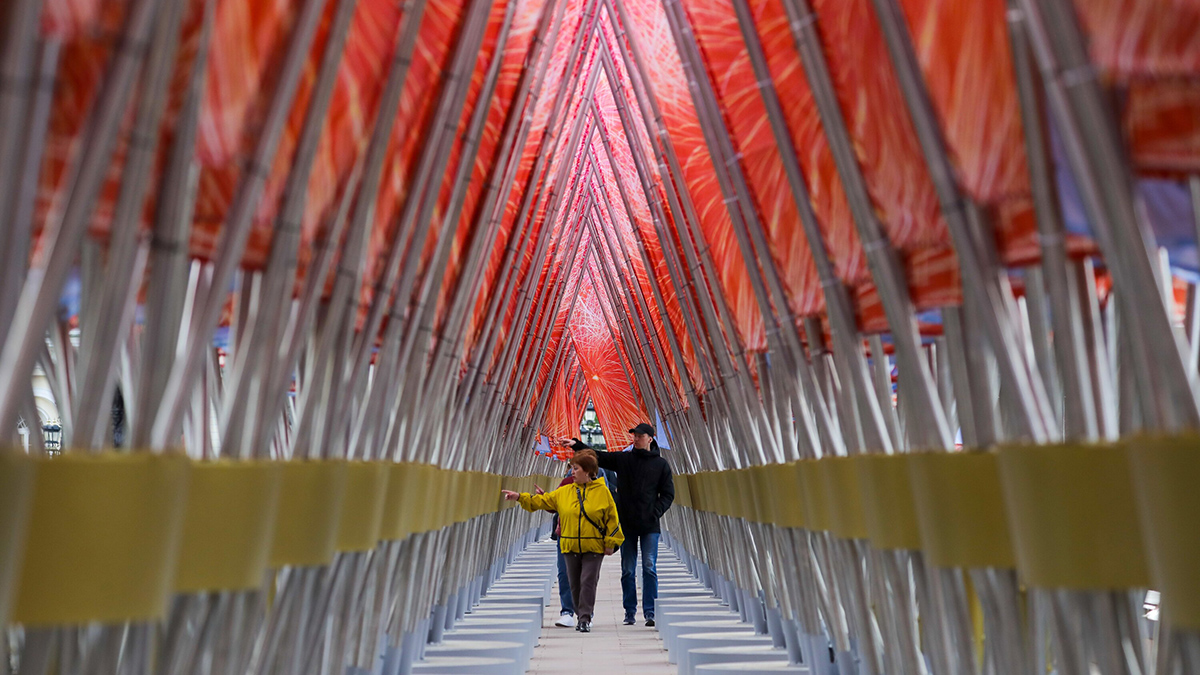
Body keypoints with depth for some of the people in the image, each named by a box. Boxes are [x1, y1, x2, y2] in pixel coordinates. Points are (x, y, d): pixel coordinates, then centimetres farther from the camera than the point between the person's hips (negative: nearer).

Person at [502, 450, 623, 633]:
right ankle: (582, 616, 23)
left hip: (594, 547, -4)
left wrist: (611, 543, -2)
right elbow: (540, 501, 8)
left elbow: (612, 518, 0)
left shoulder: (602, 491, -3)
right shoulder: (563, 492, 6)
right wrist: (519, 497, -2)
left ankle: (585, 618, -2)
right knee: (575, 583, 10)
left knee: (588, 581, -7)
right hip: (570, 546, 4)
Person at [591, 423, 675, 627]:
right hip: (626, 524, 2)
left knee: (649, 569, -5)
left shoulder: (661, 464, 5)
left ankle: (650, 612, 0)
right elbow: (597, 457, 4)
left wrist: (655, 513, -8)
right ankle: (629, 612, 13)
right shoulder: (622, 459, 7)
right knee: (627, 570, 5)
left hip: (650, 526, -1)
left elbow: (668, 494, 5)